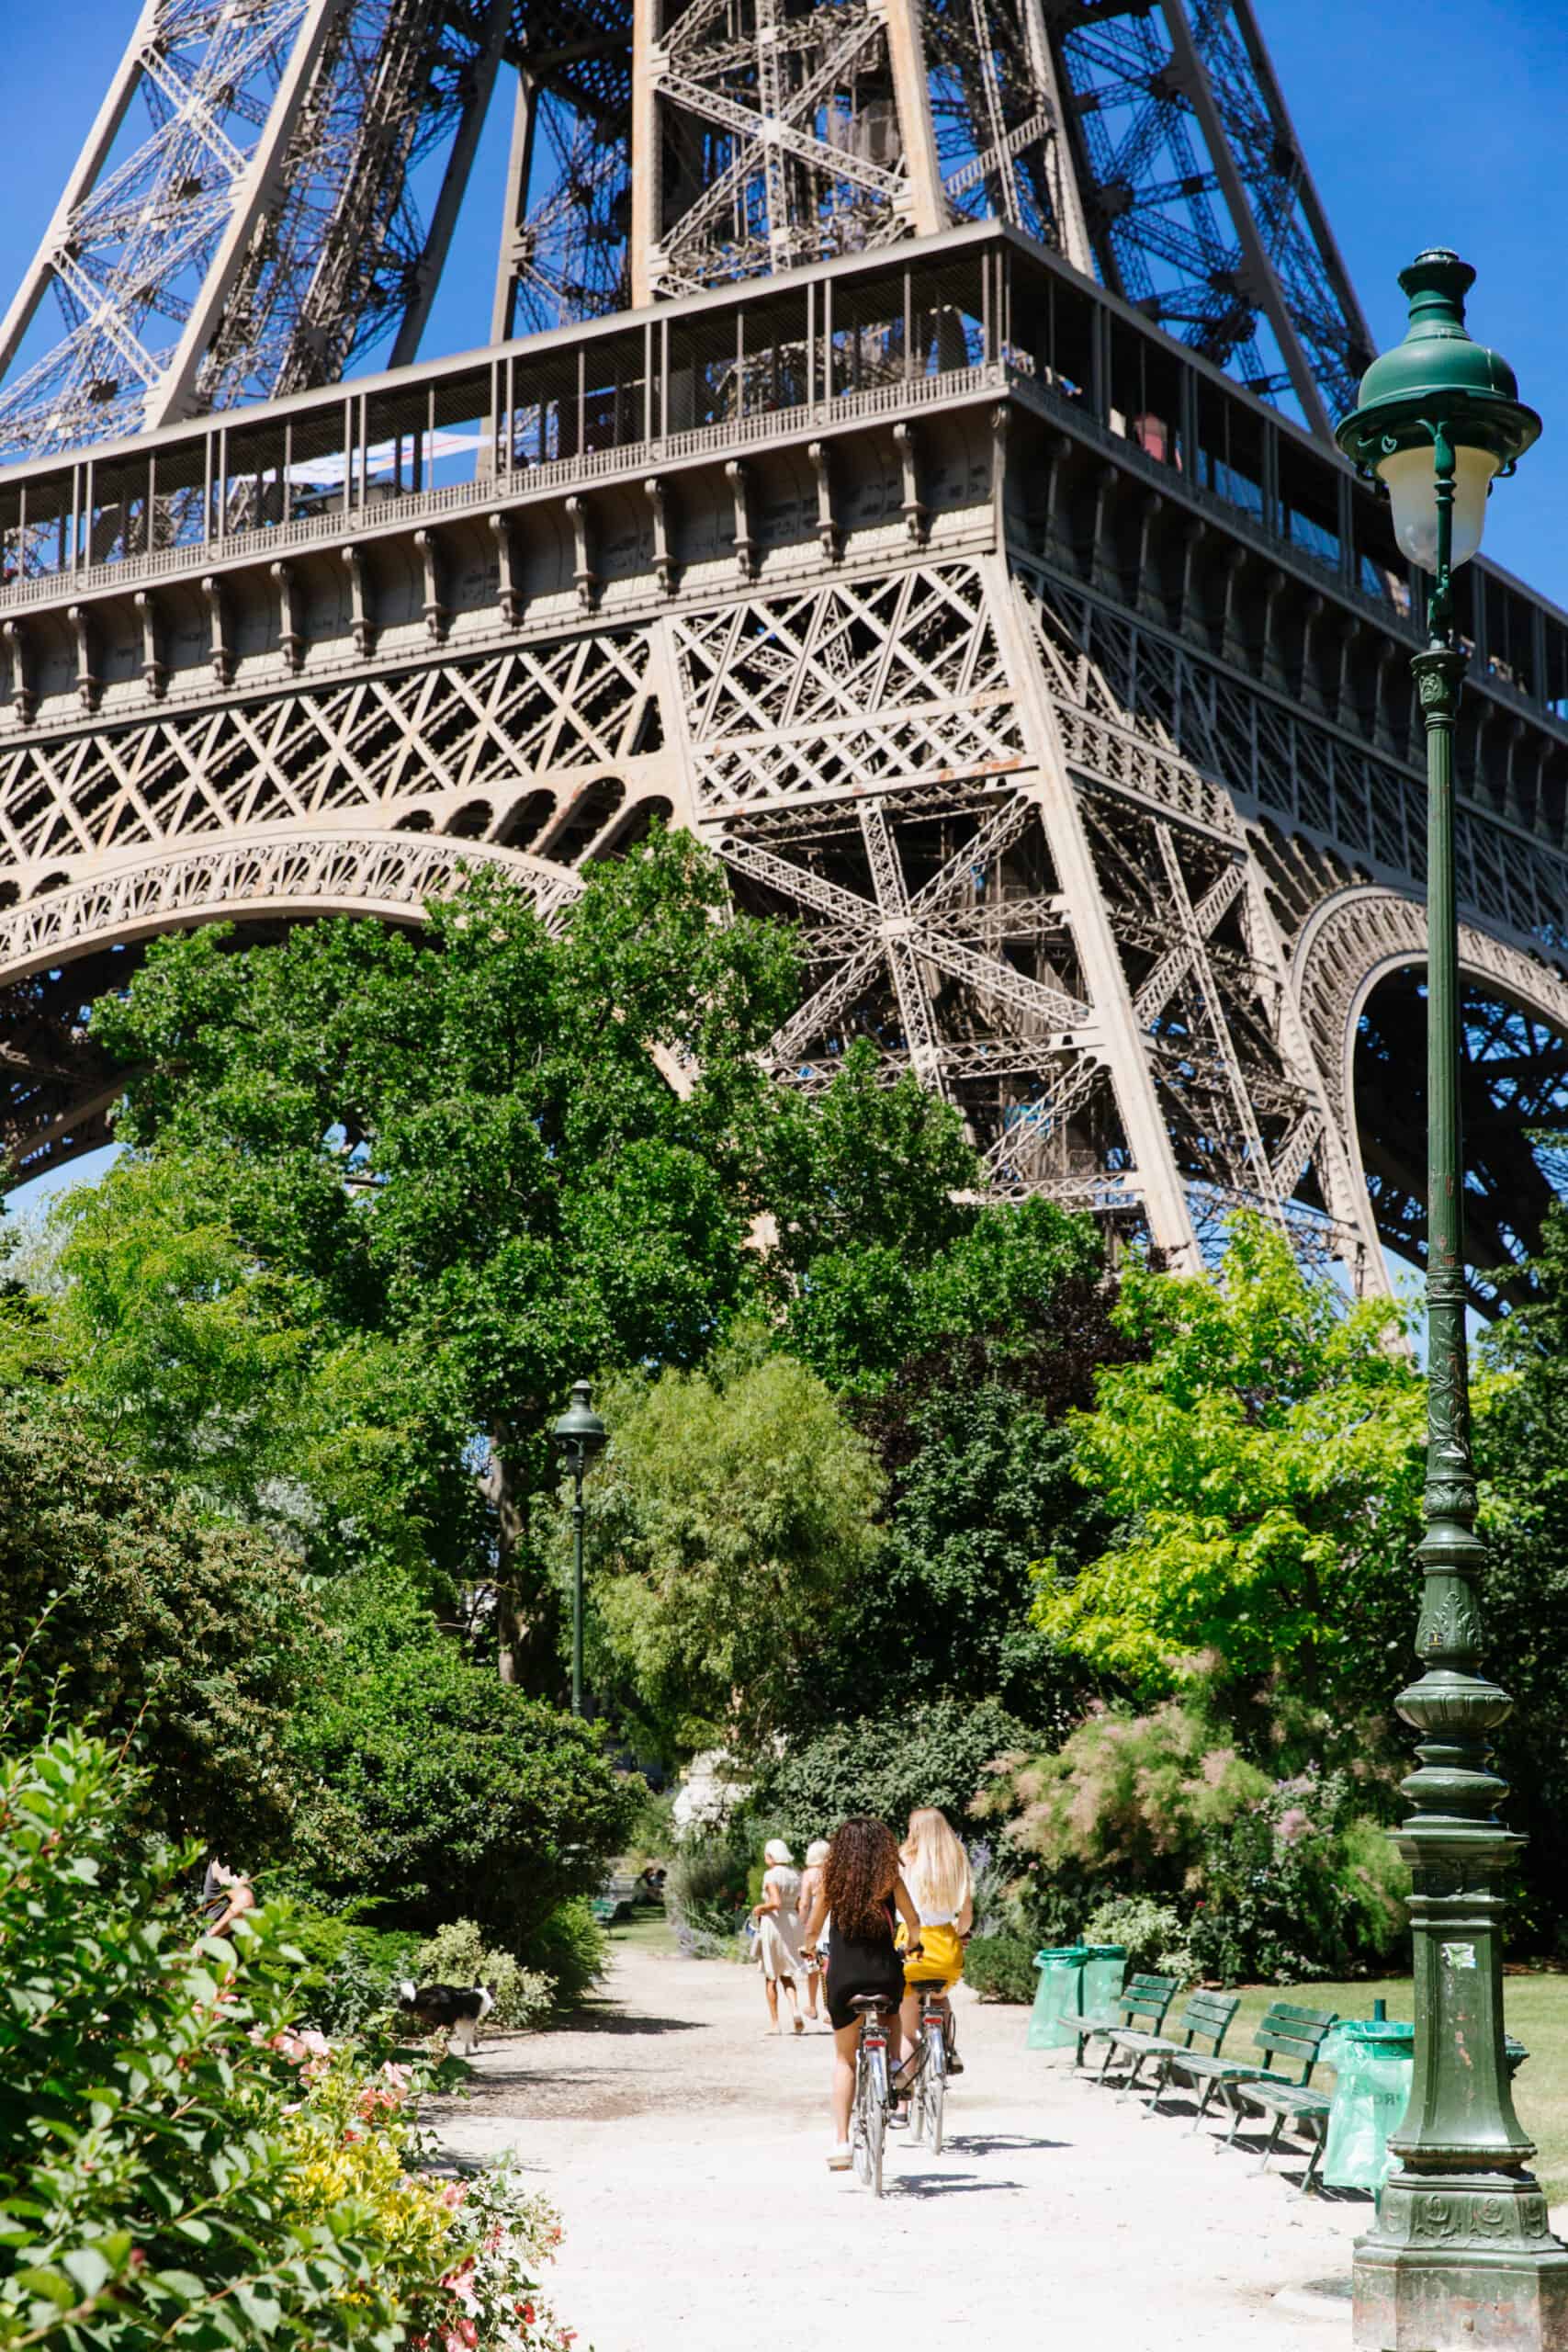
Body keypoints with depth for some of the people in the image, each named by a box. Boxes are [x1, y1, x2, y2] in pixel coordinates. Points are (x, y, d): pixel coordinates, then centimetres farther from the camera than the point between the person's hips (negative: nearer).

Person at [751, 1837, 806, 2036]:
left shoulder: (771, 1875, -13)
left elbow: (775, 1902, -25)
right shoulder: (796, 1875, 7)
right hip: (793, 1923, 6)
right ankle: (795, 2008, -10)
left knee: (771, 1977, 6)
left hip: (773, 1923, -6)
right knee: (787, 1975, 16)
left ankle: (775, 2022, 7)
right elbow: (800, 1906, 8)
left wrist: (760, 1908, -8)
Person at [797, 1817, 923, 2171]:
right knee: (891, 2012, 36)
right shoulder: (889, 1878, -2)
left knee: (844, 2057, 14)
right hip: (885, 1973, 0)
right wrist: (913, 1947, 27)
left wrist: (808, 1949, 30)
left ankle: (841, 2140, 4)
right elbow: (913, 1922, 5)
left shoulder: (831, 1879, 0)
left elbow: (812, 1929, 7)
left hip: (842, 1977, 0)